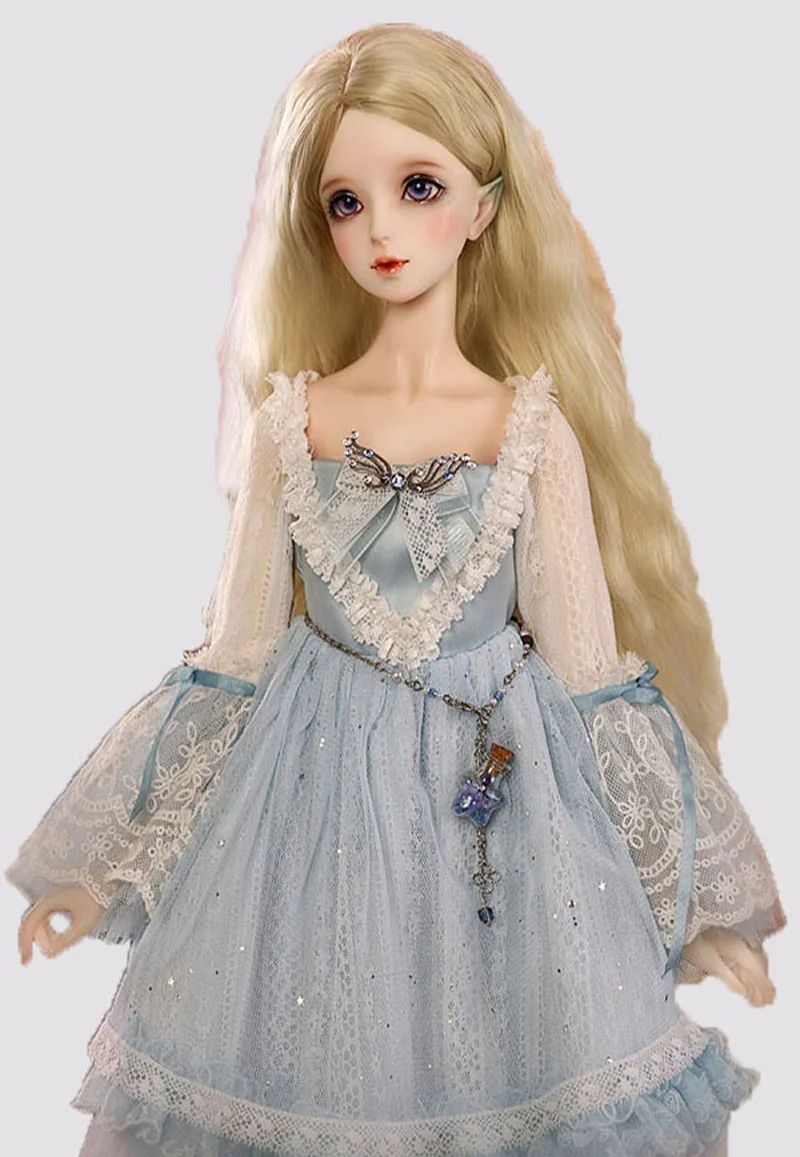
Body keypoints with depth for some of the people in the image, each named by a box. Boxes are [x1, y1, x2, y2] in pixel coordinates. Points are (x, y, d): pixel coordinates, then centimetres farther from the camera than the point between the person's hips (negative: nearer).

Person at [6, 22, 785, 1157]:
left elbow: (584, 661, -1)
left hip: (505, 794, 0)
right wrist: (98, 869, 8)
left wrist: (704, 901, 3)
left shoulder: (534, 427, -6)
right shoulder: (288, 421, -3)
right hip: (314, 796, 1)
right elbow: (238, 648, 2)